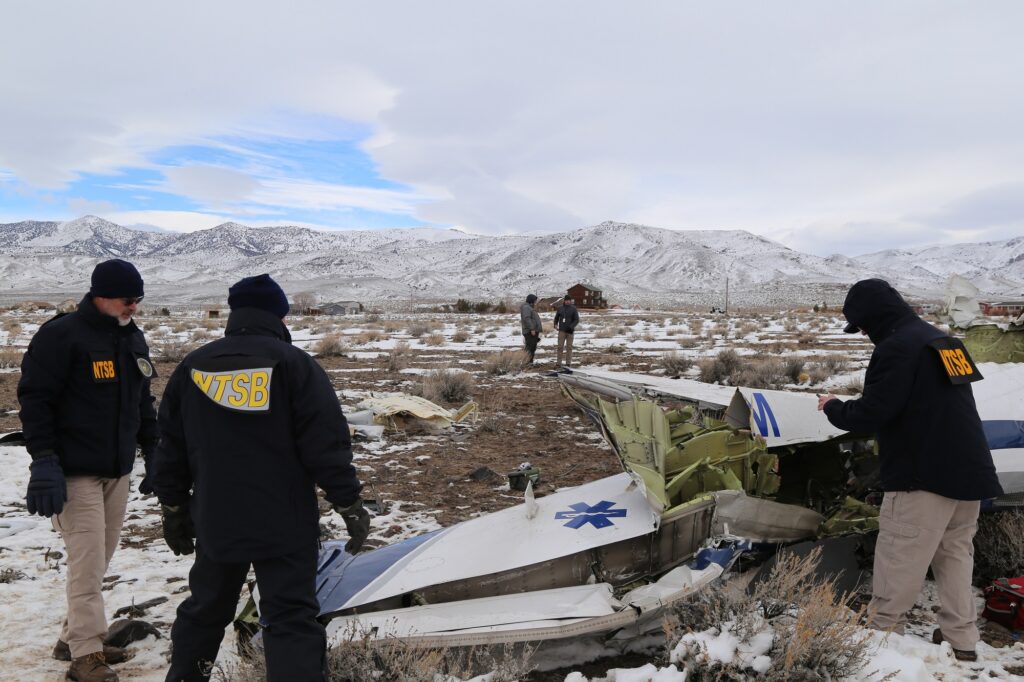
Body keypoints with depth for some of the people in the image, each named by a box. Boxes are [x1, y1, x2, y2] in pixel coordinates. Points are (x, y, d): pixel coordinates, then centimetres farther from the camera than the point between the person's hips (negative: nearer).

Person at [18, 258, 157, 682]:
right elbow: (34, 398, -13)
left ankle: (74, 637, 26)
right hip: (76, 472, -7)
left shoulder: (133, 338, 11)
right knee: (87, 561, -6)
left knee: (99, 560, 12)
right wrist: (44, 461, -17)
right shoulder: (61, 335, -11)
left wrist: (152, 451, 16)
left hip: (118, 471, 7)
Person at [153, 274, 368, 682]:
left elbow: (171, 451, 12)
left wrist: (174, 510, 23)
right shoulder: (294, 364, -9)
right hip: (285, 525, -5)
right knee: (292, 620, -1)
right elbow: (327, 447, -12)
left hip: (216, 524, 5)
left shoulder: (191, 368, 6)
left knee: (205, 609, 24)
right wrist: (350, 506, -4)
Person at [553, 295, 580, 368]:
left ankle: (568, 363, 9)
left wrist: (571, 326, -17)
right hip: (562, 330, 1)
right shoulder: (560, 308, 5)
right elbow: (556, 317, 18)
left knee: (569, 347, 3)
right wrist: (555, 324, 2)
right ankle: (558, 362, 0)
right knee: (560, 346, -3)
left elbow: (577, 320, -3)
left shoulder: (573, 309, -1)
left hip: (570, 331, -1)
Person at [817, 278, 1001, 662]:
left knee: (899, 559, 0)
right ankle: (960, 640, 21)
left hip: (926, 473, -9)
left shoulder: (896, 347, -15)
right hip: (968, 469, 9)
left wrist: (834, 408, 0)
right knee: (955, 553, 16)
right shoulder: (941, 340, 15)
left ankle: (882, 633, 7)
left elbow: (871, 414, -19)